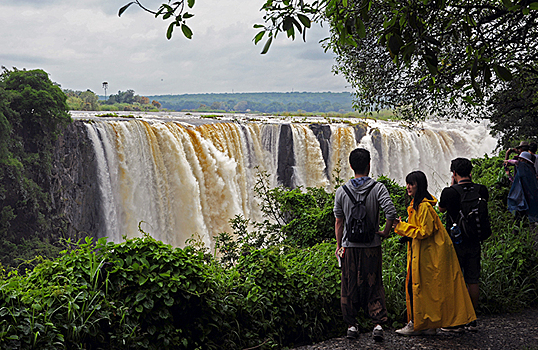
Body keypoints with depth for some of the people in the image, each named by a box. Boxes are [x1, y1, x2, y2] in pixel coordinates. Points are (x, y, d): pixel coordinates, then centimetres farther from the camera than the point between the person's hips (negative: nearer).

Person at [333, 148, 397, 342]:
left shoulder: (342, 191, -2)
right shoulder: (378, 188, -8)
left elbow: (339, 221, 3)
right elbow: (391, 212, -20)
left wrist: (339, 245, 12)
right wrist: (386, 232, -4)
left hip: (350, 246, 1)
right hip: (372, 246, -1)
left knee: (350, 286, 11)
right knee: (374, 285, 9)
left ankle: (351, 325, 17)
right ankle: (378, 323, 1)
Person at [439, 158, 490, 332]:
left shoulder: (449, 192, -15)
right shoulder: (482, 190, -5)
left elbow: (441, 209, 5)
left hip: (455, 241, -4)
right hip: (474, 241, 4)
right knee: (473, 280, 10)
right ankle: (472, 320, 18)